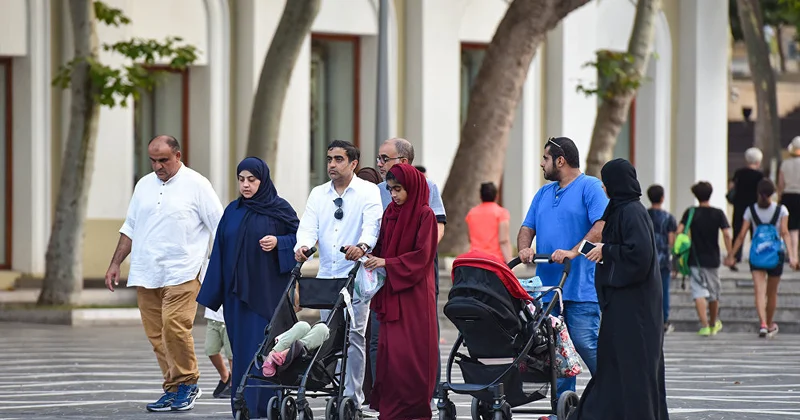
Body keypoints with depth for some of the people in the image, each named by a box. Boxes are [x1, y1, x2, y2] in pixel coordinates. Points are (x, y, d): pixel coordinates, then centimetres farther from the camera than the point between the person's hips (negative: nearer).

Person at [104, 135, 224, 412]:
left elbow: (220, 228, -1)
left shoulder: (196, 185, 0)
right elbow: (129, 228, 23)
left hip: (181, 272, -6)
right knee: (156, 335, 3)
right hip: (146, 274, 6)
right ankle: (173, 389, 10)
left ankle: (187, 384, -3)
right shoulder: (144, 185, 16)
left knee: (174, 325, -18)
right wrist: (115, 264, 18)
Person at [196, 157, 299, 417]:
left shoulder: (279, 209, 0)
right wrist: (213, 293, 8)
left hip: (268, 292, -4)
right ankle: (243, 407, 8)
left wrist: (278, 243, -17)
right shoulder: (233, 211, 11)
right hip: (237, 292, 4)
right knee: (242, 348, 3)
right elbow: (220, 251, 12)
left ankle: (263, 406, -9)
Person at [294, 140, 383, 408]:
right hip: (327, 275, 5)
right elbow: (309, 226, 2)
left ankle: (352, 398, -7)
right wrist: (303, 245, -22)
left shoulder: (368, 192, 0)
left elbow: (373, 223, -16)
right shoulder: (318, 194, 14)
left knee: (354, 335, -9)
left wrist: (362, 246, -38)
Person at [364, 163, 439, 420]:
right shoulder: (390, 213, 11)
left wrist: (387, 263, -16)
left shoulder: (424, 215, -6)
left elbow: (422, 255, -12)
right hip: (391, 292, 5)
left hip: (414, 293, -5)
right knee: (390, 349, 0)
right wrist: (371, 258, -4)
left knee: (413, 351, -6)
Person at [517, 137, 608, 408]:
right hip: (547, 286, 7)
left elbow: (602, 225, -15)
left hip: (581, 287, -7)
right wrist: (524, 248, -5)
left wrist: (573, 252, -25)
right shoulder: (544, 193, 21)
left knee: (586, 345, -12)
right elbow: (527, 227, 19)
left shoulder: (590, 187, -3)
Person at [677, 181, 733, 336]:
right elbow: (726, 234, -10)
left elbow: (679, 231, -11)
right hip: (713, 259, 2)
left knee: (699, 293, -6)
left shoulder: (690, 212, -2)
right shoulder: (718, 213, 0)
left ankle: (704, 325, -20)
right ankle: (714, 324, 35)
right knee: (714, 294, 18)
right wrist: (730, 254, -4)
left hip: (695, 259, -2)